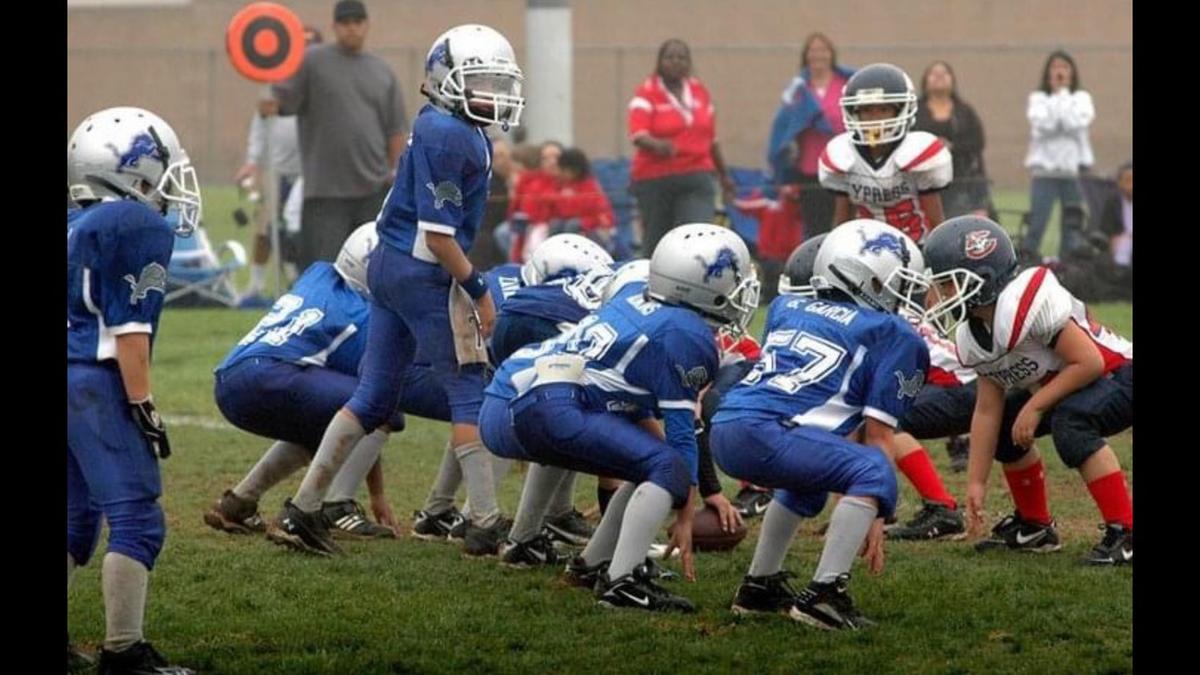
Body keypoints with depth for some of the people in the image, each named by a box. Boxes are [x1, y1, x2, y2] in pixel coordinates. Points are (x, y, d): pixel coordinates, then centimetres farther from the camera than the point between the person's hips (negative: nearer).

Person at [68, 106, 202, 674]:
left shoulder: (74, 225, 15)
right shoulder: (139, 228, -10)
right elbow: (129, 328, -15)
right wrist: (143, 406, -14)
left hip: (73, 376, 9)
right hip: (96, 384, -9)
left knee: (77, 517, 17)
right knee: (135, 518, -7)